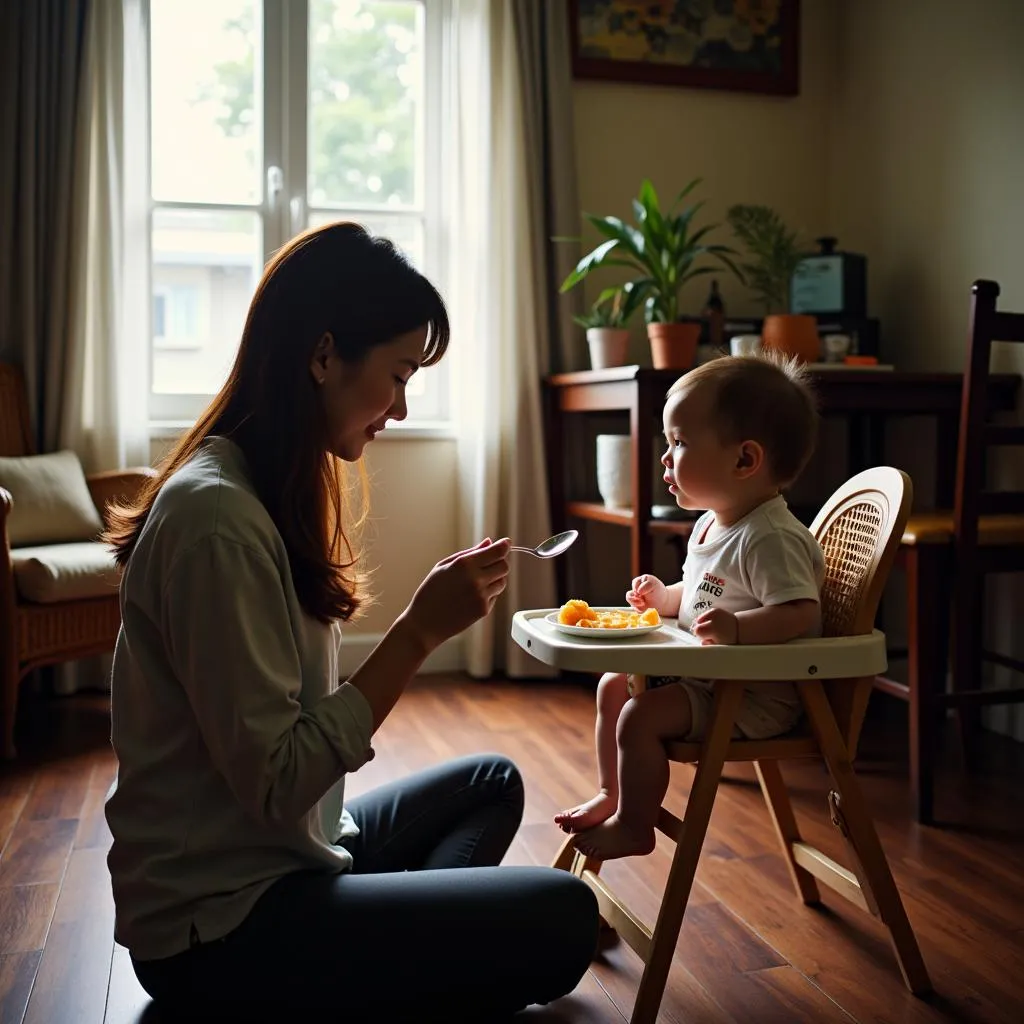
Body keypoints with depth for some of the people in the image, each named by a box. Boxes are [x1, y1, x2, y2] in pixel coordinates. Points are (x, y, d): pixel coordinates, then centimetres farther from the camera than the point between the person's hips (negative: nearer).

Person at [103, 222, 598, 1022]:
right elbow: (275, 784, -24)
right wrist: (421, 631, -23)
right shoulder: (219, 518, -24)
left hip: (281, 855, 10)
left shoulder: (273, 490, 7)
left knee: (492, 782, 22)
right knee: (562, 919, -15)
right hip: (222, 927, -10)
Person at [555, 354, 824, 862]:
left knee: (640, 716, -20)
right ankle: (612, 794, 27)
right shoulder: (709, 526, 8)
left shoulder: (771, 538, -24)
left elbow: (800, 614, -31)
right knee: (613, 686, 13)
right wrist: (664, 597, 7)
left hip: (758, 696, -10)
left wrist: (738, 627, -44)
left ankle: (633, 826, 2)